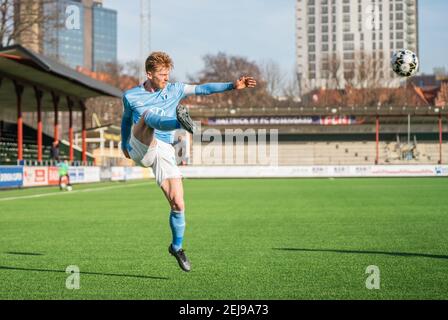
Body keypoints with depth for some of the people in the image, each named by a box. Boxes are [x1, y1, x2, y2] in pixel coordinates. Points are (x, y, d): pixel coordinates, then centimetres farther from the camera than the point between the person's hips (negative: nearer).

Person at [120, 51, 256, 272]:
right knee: (148, 115, -31)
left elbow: (203, 89, 5)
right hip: (141, 148, -2)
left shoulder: (174, 90, 11)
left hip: (164, 152, 2)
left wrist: (232, 86, -6)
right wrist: (124, 143, 38)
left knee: (178, 204, -5)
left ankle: (176, 247, 16)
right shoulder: (130, 96, 9)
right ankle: (180, 122, -63)